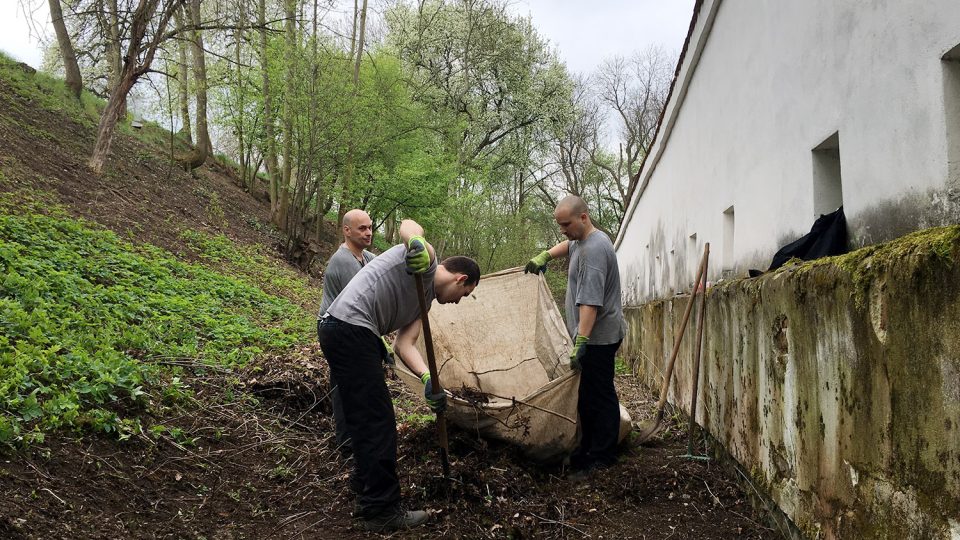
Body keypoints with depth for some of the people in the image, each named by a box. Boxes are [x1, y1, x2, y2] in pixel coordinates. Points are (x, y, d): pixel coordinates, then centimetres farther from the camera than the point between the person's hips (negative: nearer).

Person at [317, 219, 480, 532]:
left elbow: (404, 343, 11)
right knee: (377, 423, -6)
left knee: (366, 422, 20)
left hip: (342, 331, 11)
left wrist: (427, 379, -5)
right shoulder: (425, 260, 0)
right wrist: (416, 241, -43)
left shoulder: (426, 299, 23)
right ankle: (382, 511, 1)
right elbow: (407, 225, -20)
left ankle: (370, 499, 32)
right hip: (351, 328, -11)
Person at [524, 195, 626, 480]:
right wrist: (544, 256, 27)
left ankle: (601, 458, -1)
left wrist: (581, 341, -31)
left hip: (597, 337, -10)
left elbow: (590, 301, -28)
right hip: (591, 336, 10)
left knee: (598, 397, -6)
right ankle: (587, 450, 21)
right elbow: (568, 246, 42)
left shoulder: (593, 249, -20)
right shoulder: (582, 240, 14)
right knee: (588, 396, 13)